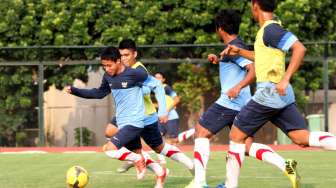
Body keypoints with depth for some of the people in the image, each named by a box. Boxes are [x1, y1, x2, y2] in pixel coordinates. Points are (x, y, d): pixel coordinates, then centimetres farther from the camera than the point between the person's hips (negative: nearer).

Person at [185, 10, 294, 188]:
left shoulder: (234, 48, -13)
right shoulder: (236, 46, 17)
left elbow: (254, 70, -24)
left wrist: (238, 87, -37)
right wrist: (218, 61, 23)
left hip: (229, 102, -9)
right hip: (242, 104, 9)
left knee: (201, 132, 1)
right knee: (247, 146, 8)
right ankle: (285, 165, -9)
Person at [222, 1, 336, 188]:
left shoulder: (270, 29, -13)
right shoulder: (269, 29, 15)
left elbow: (300, 48, -25)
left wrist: (285, 79, -30)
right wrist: (239, 51, 28)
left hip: (269, 92, -9)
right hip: (282, 95, 9)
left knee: (236, 135, 3)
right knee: (302, 137, 0)